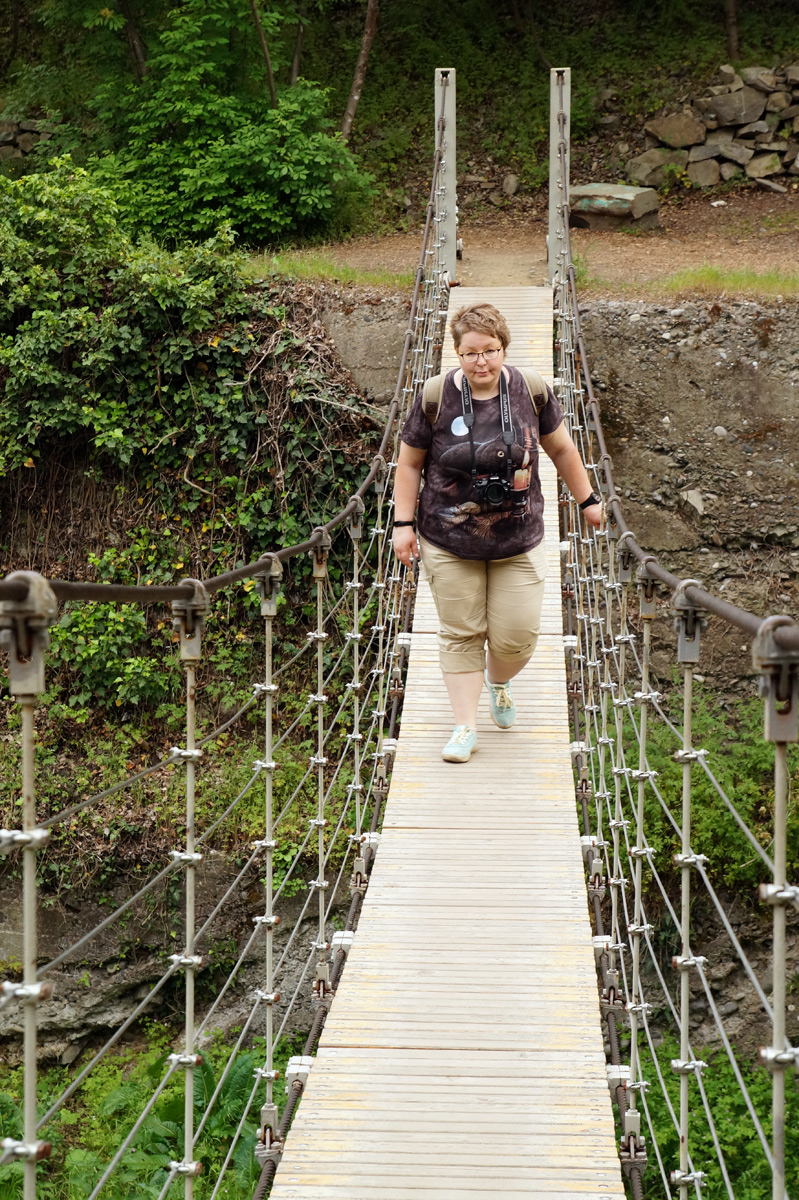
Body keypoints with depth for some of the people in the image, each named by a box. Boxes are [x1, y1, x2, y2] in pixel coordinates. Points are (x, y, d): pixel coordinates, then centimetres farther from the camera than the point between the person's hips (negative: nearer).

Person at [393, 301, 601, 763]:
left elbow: (562, 448, 10)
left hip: (518, 542, 1)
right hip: (450, 544, -1)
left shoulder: (531, 392, -5)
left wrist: (587, 499, 17)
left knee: (517, 635, 2)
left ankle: (498, 681, 36)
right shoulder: (435, 398, -9)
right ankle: (466, 726, 13)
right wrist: (404, 522, -2)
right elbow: (409, 463, 1)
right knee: (460, 634, 3)